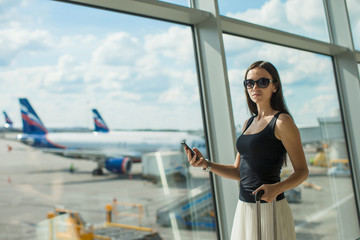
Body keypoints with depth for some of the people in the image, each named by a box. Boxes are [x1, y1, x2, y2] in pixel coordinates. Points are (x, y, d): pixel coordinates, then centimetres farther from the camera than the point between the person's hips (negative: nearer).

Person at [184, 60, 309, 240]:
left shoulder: (282, 121, -9)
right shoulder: (249, 123, 11)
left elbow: (302, 171, -8)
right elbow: (238, 172, 12)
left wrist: (276, 188, -25)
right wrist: (205, 164, -1)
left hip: (269, 208, -6)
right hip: (244, 208, 7)